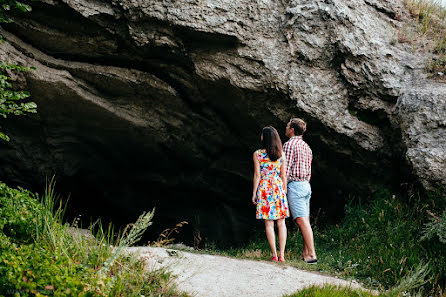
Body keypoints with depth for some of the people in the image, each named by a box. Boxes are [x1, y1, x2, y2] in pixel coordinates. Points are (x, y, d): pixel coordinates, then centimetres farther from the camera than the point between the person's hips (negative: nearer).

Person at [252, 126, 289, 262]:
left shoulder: (257, 154, -5)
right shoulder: (281, 154, 3)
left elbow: (257, 176, -5)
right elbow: (283, 176, 5)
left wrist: (254, 193, 2)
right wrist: (284, 192, 13)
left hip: (264, 189, -2)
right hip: (278, 188, 2)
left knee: (269, 223, 1)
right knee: (281, 223, 5)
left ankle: (274, 254, -1)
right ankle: (282, 254, 2)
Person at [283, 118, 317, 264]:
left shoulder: (290, 144, -10)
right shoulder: (306, 146, 17)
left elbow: (286, 169, -14)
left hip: (294, 185, -9)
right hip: (306, 186, 9)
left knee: (302, 221, -11)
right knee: (305, 221, 9)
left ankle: (312, 255, -15)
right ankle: (306, 253, 10)